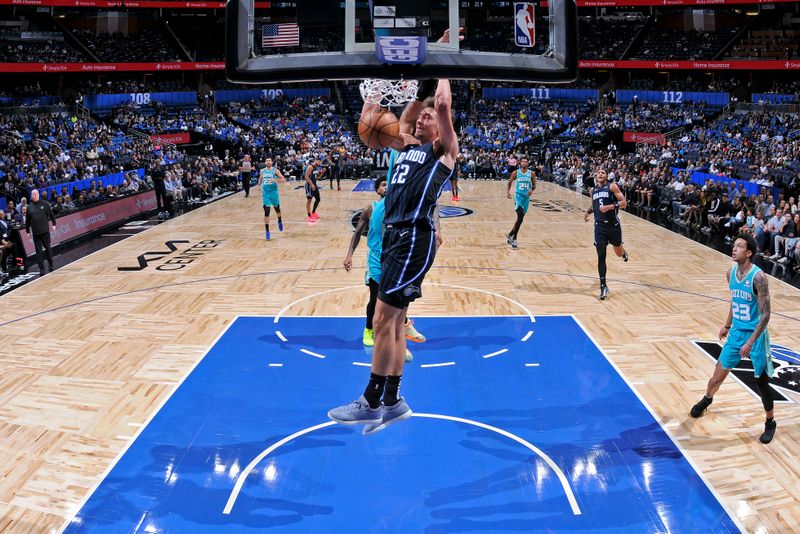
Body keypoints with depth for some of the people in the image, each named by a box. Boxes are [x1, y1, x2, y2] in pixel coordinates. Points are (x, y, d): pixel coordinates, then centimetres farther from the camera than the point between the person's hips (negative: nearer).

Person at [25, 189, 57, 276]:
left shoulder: (44, 203, 0)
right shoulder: (29, 207, 4)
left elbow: (51, 214, 5)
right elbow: (27, 221, 9)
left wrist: (54, 224, 1)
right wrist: (28, 231, 10)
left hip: (45, 231, -1)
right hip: (35, 233, 1)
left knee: (48, 248, 10)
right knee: (38, 251, 2)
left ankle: (50, 265, 25)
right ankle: (41, 269, 5)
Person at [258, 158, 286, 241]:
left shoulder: (275, 170, -5)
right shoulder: (262, 171, 6)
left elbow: (283, 179, -12)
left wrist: (275, 180, -26)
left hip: (274, 192, -1)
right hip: (265, 193, 1)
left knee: (277, 209, 16)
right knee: (266, 212, -6)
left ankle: (280, 221, 51)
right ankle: (267, 232, -3)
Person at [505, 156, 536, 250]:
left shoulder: (531, 173, 2)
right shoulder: (515, 173, -1)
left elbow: (534, 184, 9)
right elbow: (509, 182, 8)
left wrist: (532, 189, -13)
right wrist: (507, 191, -9)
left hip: (527, 197, 4)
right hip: (518, 195, -4)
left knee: (520, 218, 9)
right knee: (520, 217, -20)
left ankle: (510, 235, 26)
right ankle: (513, 238, -10)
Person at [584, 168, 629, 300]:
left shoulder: (612, 187, -5)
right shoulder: (592, 190, 10)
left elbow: (624, 203, -11)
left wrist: (609, 207, -24)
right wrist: (588, 211, 7)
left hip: (613, 225, -2)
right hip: (600, 226, 2)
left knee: (619, 253, 15)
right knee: (601, 257, -5)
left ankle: (624, 253, 55)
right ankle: (603, 286, 1)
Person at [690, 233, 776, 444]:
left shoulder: (758, 277, -22)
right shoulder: (731, 273, -1)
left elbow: (766, 313, -21)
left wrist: (751, 342, -23)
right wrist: (727, 325, 21)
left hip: (755, 335, -5)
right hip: (736, 332, 5)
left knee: (762, 381, 4)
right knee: (719, 373, 13)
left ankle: (770, 423, 23)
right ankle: (706, 399, 41)